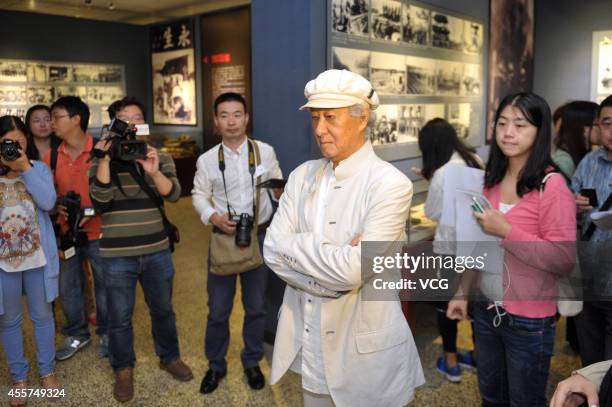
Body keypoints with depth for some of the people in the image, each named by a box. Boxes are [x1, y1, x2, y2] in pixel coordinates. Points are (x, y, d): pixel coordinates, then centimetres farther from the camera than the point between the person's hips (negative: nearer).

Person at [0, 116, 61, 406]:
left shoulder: (39, 169, -1)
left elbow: (48, 202, -16)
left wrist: (25, 169, -19)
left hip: (37, 257, 0)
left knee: (42, 315, 14)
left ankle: (47, 370, 32)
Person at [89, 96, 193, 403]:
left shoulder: (160, 158, 2)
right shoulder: (101, 159, -3)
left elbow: (173, 194, -12)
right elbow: (100, 198, -17)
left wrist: (154, 172, -29)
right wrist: (104, 160, -26)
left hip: (157, 251, 2)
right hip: (117, 255, -2)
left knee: (163, 309, 18)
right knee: (119, 317, 9)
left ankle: (169, 357, 38)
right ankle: (123, 369, 30)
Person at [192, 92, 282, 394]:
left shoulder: (265, 151, -3)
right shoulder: (207, 160, -4)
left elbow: (280, 188, 4)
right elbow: (199, 196, 1)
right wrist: (215, 218, -18)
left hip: (260, 236, 1)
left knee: (256, 307, 15)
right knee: (218, 309, 9)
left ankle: (252, 363, 36)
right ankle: (215, 365, 32)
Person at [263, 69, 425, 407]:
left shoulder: (390, 184, -16)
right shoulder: (302, 176, 1)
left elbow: (352, 270, -25)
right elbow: (272, 250, -7)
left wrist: (295, 245, -12)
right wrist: (334, 260, -19)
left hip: (366, 350, -4)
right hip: (308, 341, 5)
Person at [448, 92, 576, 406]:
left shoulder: (551, 185, -17)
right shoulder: (493, 180, 3)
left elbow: (564, 260, -21)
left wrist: (506, 231, -24)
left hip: (528, 320, -6)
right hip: (487, 310, 6)